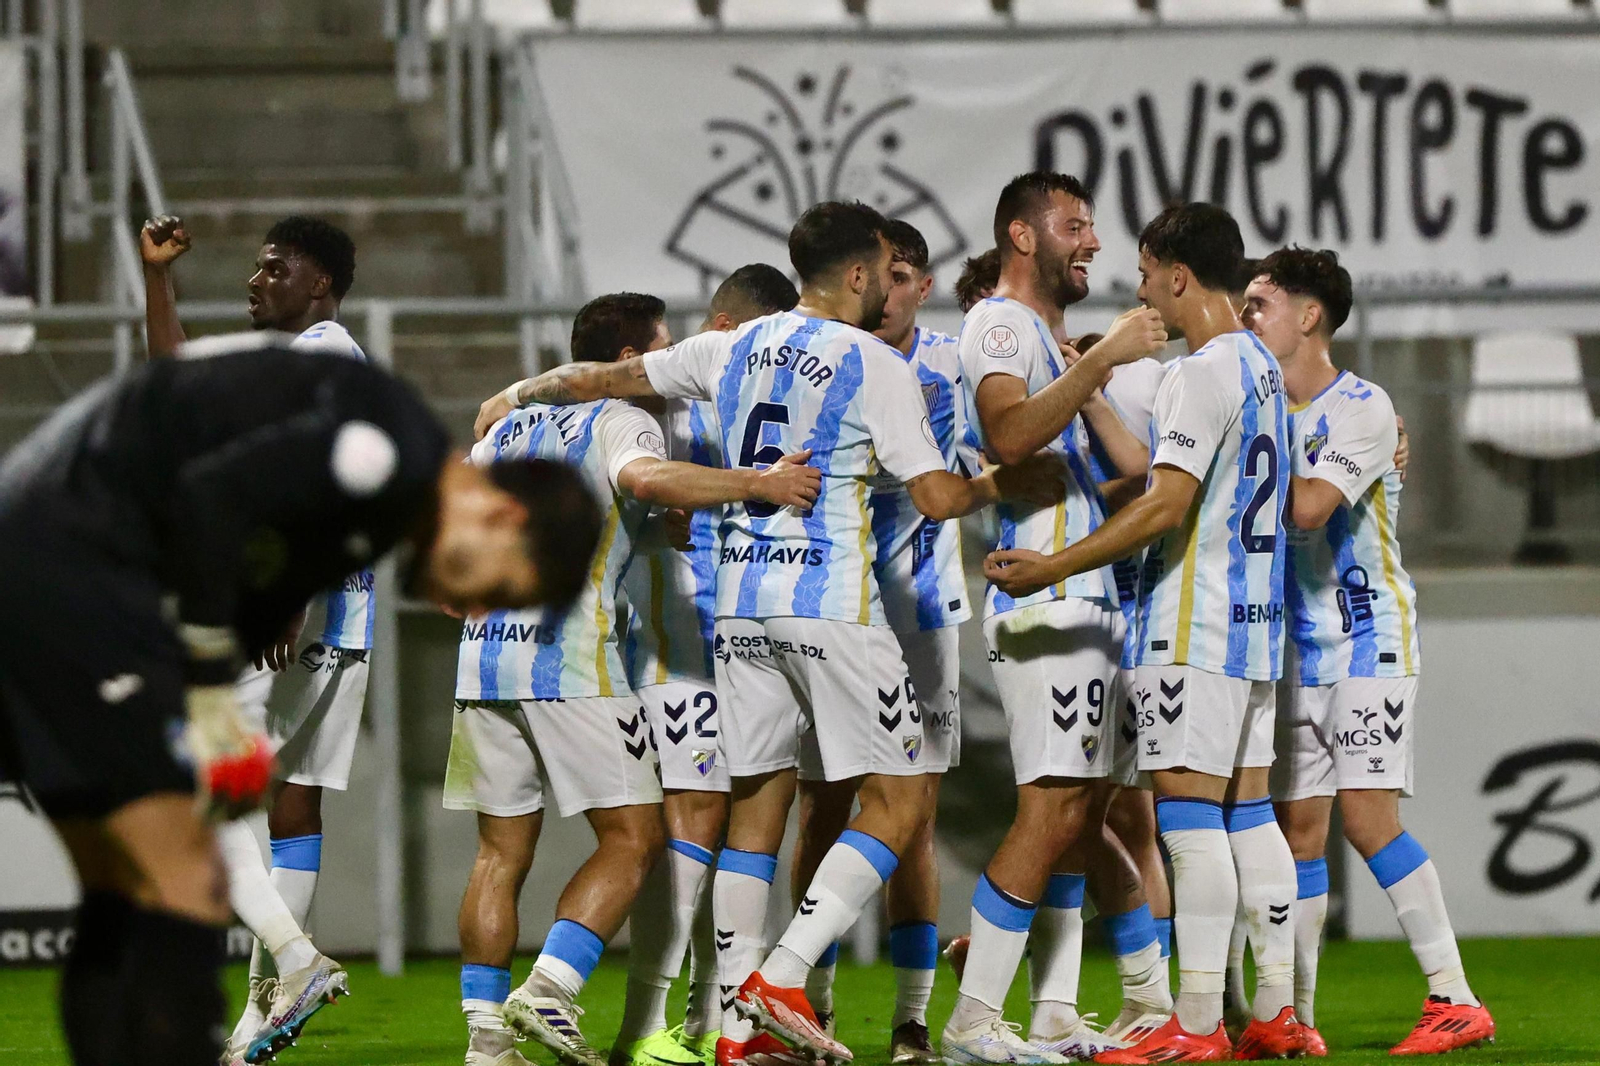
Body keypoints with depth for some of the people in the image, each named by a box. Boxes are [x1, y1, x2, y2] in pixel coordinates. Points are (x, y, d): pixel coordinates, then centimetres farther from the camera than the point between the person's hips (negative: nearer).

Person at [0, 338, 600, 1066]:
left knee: (122, 894, 13)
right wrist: (211, 693, -15)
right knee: (186, 884, -10)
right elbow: (209, 496, -20)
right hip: (65, 563, -10)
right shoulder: (396, 451, -12)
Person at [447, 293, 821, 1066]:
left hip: (483, 652, 7)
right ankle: (547, 993, -17)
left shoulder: (512, 424, 21)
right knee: (633, 837, -3)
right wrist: (761, 484, -20)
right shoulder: (621, 421, -1)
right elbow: (646, 478, -23)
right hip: (570, 657, -7)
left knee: (502, 850, 9)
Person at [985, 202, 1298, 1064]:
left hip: (1194, 626, -10)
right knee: (1246, 808, 11)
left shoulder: (1202, 373, -15)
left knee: (1188, 810, -9)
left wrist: (1049, 570, -16)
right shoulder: (1260, 366, 15)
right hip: (1255, 614, 10)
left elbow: (1166, 507, -20)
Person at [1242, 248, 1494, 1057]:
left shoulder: (1362, 410, -10)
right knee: (1296, 826, 4)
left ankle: (1455, 1000, -12)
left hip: (1369, 634, -7)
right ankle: (1296, 1017, 8)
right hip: (1300, 647, 7)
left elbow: (1307, 506, -23)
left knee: (1366, 816, -15)